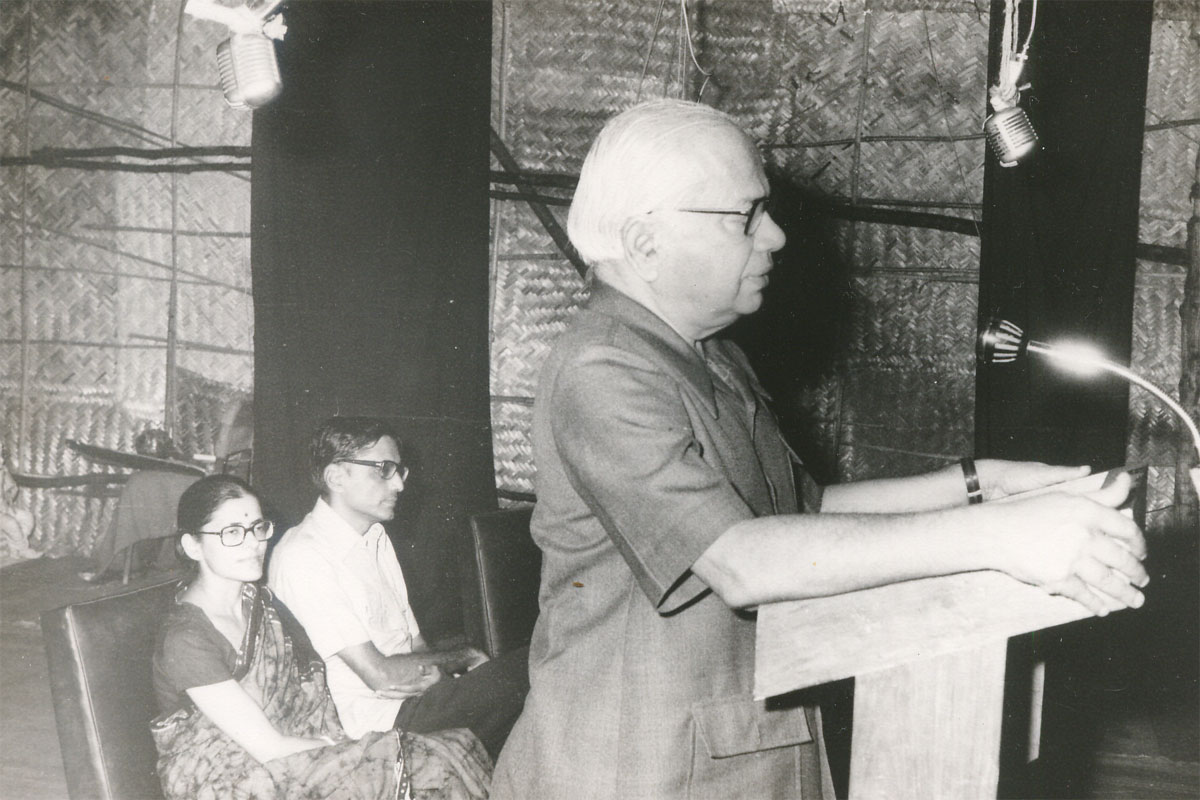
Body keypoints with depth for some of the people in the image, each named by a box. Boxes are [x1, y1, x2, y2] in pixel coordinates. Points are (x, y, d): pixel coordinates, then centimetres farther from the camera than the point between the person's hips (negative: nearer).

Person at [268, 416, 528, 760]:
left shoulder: (376, 538, 16)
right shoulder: (301, 559, -14)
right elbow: (380, 675, -16)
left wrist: (434, 672, -9)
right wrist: (463, 657, -4)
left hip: (413, 699, 8)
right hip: (377, 720, -8)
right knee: (531, 671, -23)